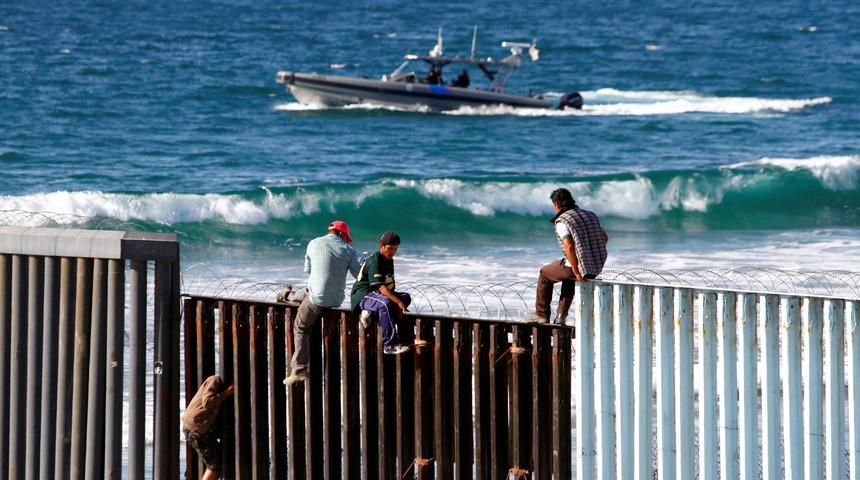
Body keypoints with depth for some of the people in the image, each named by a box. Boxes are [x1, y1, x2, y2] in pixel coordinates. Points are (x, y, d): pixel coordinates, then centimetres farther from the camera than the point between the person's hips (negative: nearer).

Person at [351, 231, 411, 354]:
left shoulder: (389, 260, 12)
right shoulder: (374, 261, -18)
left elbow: (390, 285, 7)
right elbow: (380, 287, -27)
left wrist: (400, 302, -10)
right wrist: (398, 302, -35)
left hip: (376, 294, 10)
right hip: (363, 295, -10)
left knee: (406, 297, -5)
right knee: (386, 303, -37)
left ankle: (371, 313, -13)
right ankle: (390, 346, -36)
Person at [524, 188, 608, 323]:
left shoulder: (562, 222, -11)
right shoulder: (590, 215, 12)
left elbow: (569, 246, -24)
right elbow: (605, 237, 20)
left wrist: (577, 273, -18)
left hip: (581, 267, -7)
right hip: (597, 269, 7)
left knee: (545, 273, 23)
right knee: (569, 277, 39)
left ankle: (542, 315, 29)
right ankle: (561, 315, 35)